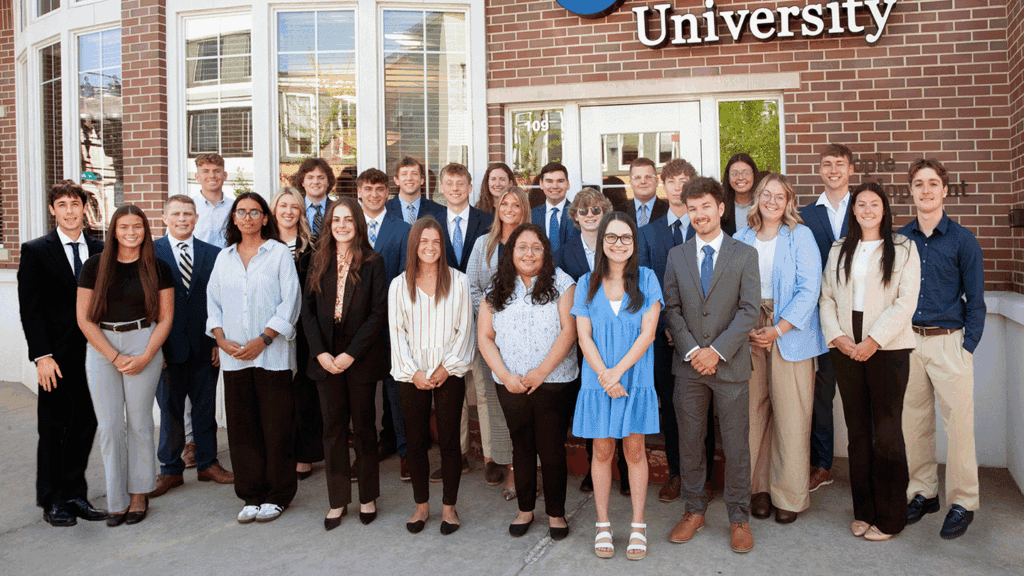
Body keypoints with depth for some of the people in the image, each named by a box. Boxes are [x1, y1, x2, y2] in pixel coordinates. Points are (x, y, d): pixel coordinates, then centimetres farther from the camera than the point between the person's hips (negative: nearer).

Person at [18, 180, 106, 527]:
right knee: (53, 429, 5)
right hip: (57, 358, -3)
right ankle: (52, 501, 18)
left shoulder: (100, 251, 8)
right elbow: (29, 308, -5)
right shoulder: (35, 251, -1)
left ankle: (75, 495, 19)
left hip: (93, 354, 3)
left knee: (85, 426, 7)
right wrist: (42, 356, -12)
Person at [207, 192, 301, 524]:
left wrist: (263, 340, -13)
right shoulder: (224, 257, 13)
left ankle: (277, 496, 13)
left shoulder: (279, 253, 0)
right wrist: (221, 338, -3)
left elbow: (289, 302, -6)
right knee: (241, 427, 7)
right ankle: (251, 496, 19)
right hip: (234, 357, 4)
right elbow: (213, 301, 13)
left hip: (272, 355, -4)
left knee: (276, 427, 0)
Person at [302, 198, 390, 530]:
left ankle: (368, 497, 20)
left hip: (361, 359, -3)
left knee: (364, 427, 7)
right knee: (333, 428, 8)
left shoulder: (372, 264, -3)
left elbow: (378, 314, -8)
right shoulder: (319, 263, 8)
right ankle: (337, 501, 18)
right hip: (326, 359, 3)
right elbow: (308, 310, 4)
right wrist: (320, 353, -8)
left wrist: (351, 354, -13)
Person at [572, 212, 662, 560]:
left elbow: (647, 333, -6)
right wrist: (605, 376, -13)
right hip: (598, 380, 1)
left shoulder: (646, 279, 0)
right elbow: (584, 337, 0)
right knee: (602, 452, 7)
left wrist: (618, 371, -14)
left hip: (636, 378, -1)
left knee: (634, 450, 5)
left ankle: (637, 527, 16)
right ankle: (603, 525, 19)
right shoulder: (587, 284, 4)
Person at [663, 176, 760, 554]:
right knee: (689, 442, 9)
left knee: (736, 444, 4)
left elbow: (749, 310, -5)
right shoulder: (676, 256, 8)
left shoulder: (745, 255, 2)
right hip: (688, 366, 2)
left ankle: (739, 518, 18)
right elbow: (672, 309, 4)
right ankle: (693, 511, 24)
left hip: (730, 363, -2)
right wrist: (691, 350, -9)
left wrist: (717, 350, -13)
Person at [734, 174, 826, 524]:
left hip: (789, 334, -3)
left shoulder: (801, 236, 1)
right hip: (749, 334, 3)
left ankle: (790, 495, 9)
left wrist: (778, 329, -12)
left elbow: (809, 289, -6)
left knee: (791, 415, -2)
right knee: (753, 412, 3)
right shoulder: (741, 239, 12)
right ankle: (760, 487, 16)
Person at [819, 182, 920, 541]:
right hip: (846, 349, 4)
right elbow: (827, 298, 10)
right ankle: (863, 511, 18)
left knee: (887, 431, -3)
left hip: (887, 348, -3)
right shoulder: (839, 251, 15)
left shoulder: (903, 248, 3)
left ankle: (889, 517, 8)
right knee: (857, 430, 8)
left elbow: (906, 302, -6)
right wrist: (836, 336, -6)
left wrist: (873, 341, -13)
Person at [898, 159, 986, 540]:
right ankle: (922, 492, 23)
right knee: (914, 421, 9)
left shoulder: (962, 240, -1)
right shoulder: (899, 239, 7)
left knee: (958, 422, -1)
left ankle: (962, 502, 11)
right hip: (907, 340, 3)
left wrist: (968, 347, -8)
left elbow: (975, 300, 0)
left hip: (948, 340, -3)